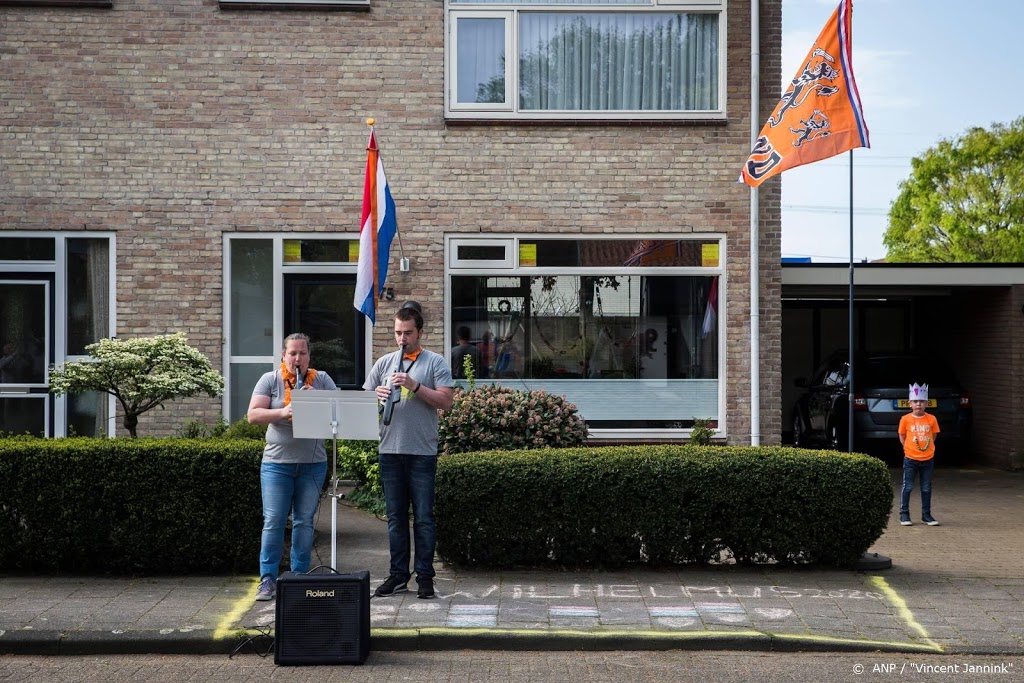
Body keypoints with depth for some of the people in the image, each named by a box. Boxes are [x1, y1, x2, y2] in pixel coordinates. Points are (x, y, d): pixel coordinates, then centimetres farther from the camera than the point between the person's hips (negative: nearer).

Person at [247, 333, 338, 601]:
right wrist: (282, 412, -21)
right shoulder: (270, 380, 3)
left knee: (305, 521, 7)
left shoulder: (322, 380, 7)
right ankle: (268, 579, 3)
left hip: (313, 463, 2)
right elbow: (253, 415, -6)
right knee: (273, 521, -4)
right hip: (277, 462, -2)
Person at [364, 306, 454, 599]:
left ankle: (424, 576, 7)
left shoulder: (435, 362, 1)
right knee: (395, 516, 9)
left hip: (422, 452, -4)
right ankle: (398, 575, 17)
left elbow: (445, 401, -9)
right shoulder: (384, 363, 13)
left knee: (423, 517, 0)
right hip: (390, 450, 4)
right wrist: (376, 396, -10)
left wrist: (415, 386, -19)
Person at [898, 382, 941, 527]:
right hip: (910, 459, -2)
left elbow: (933, 436, 11)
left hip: (928, 459, 2)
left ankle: (926, 515, 17)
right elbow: (902, 437, 6)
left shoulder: (931, 419, -1)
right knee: (908, 487, 1)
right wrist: (909, 448, -1)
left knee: (926, 489, 8)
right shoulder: (905, 419, -5)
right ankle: (904, 515, 9)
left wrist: (926, 447, 3)